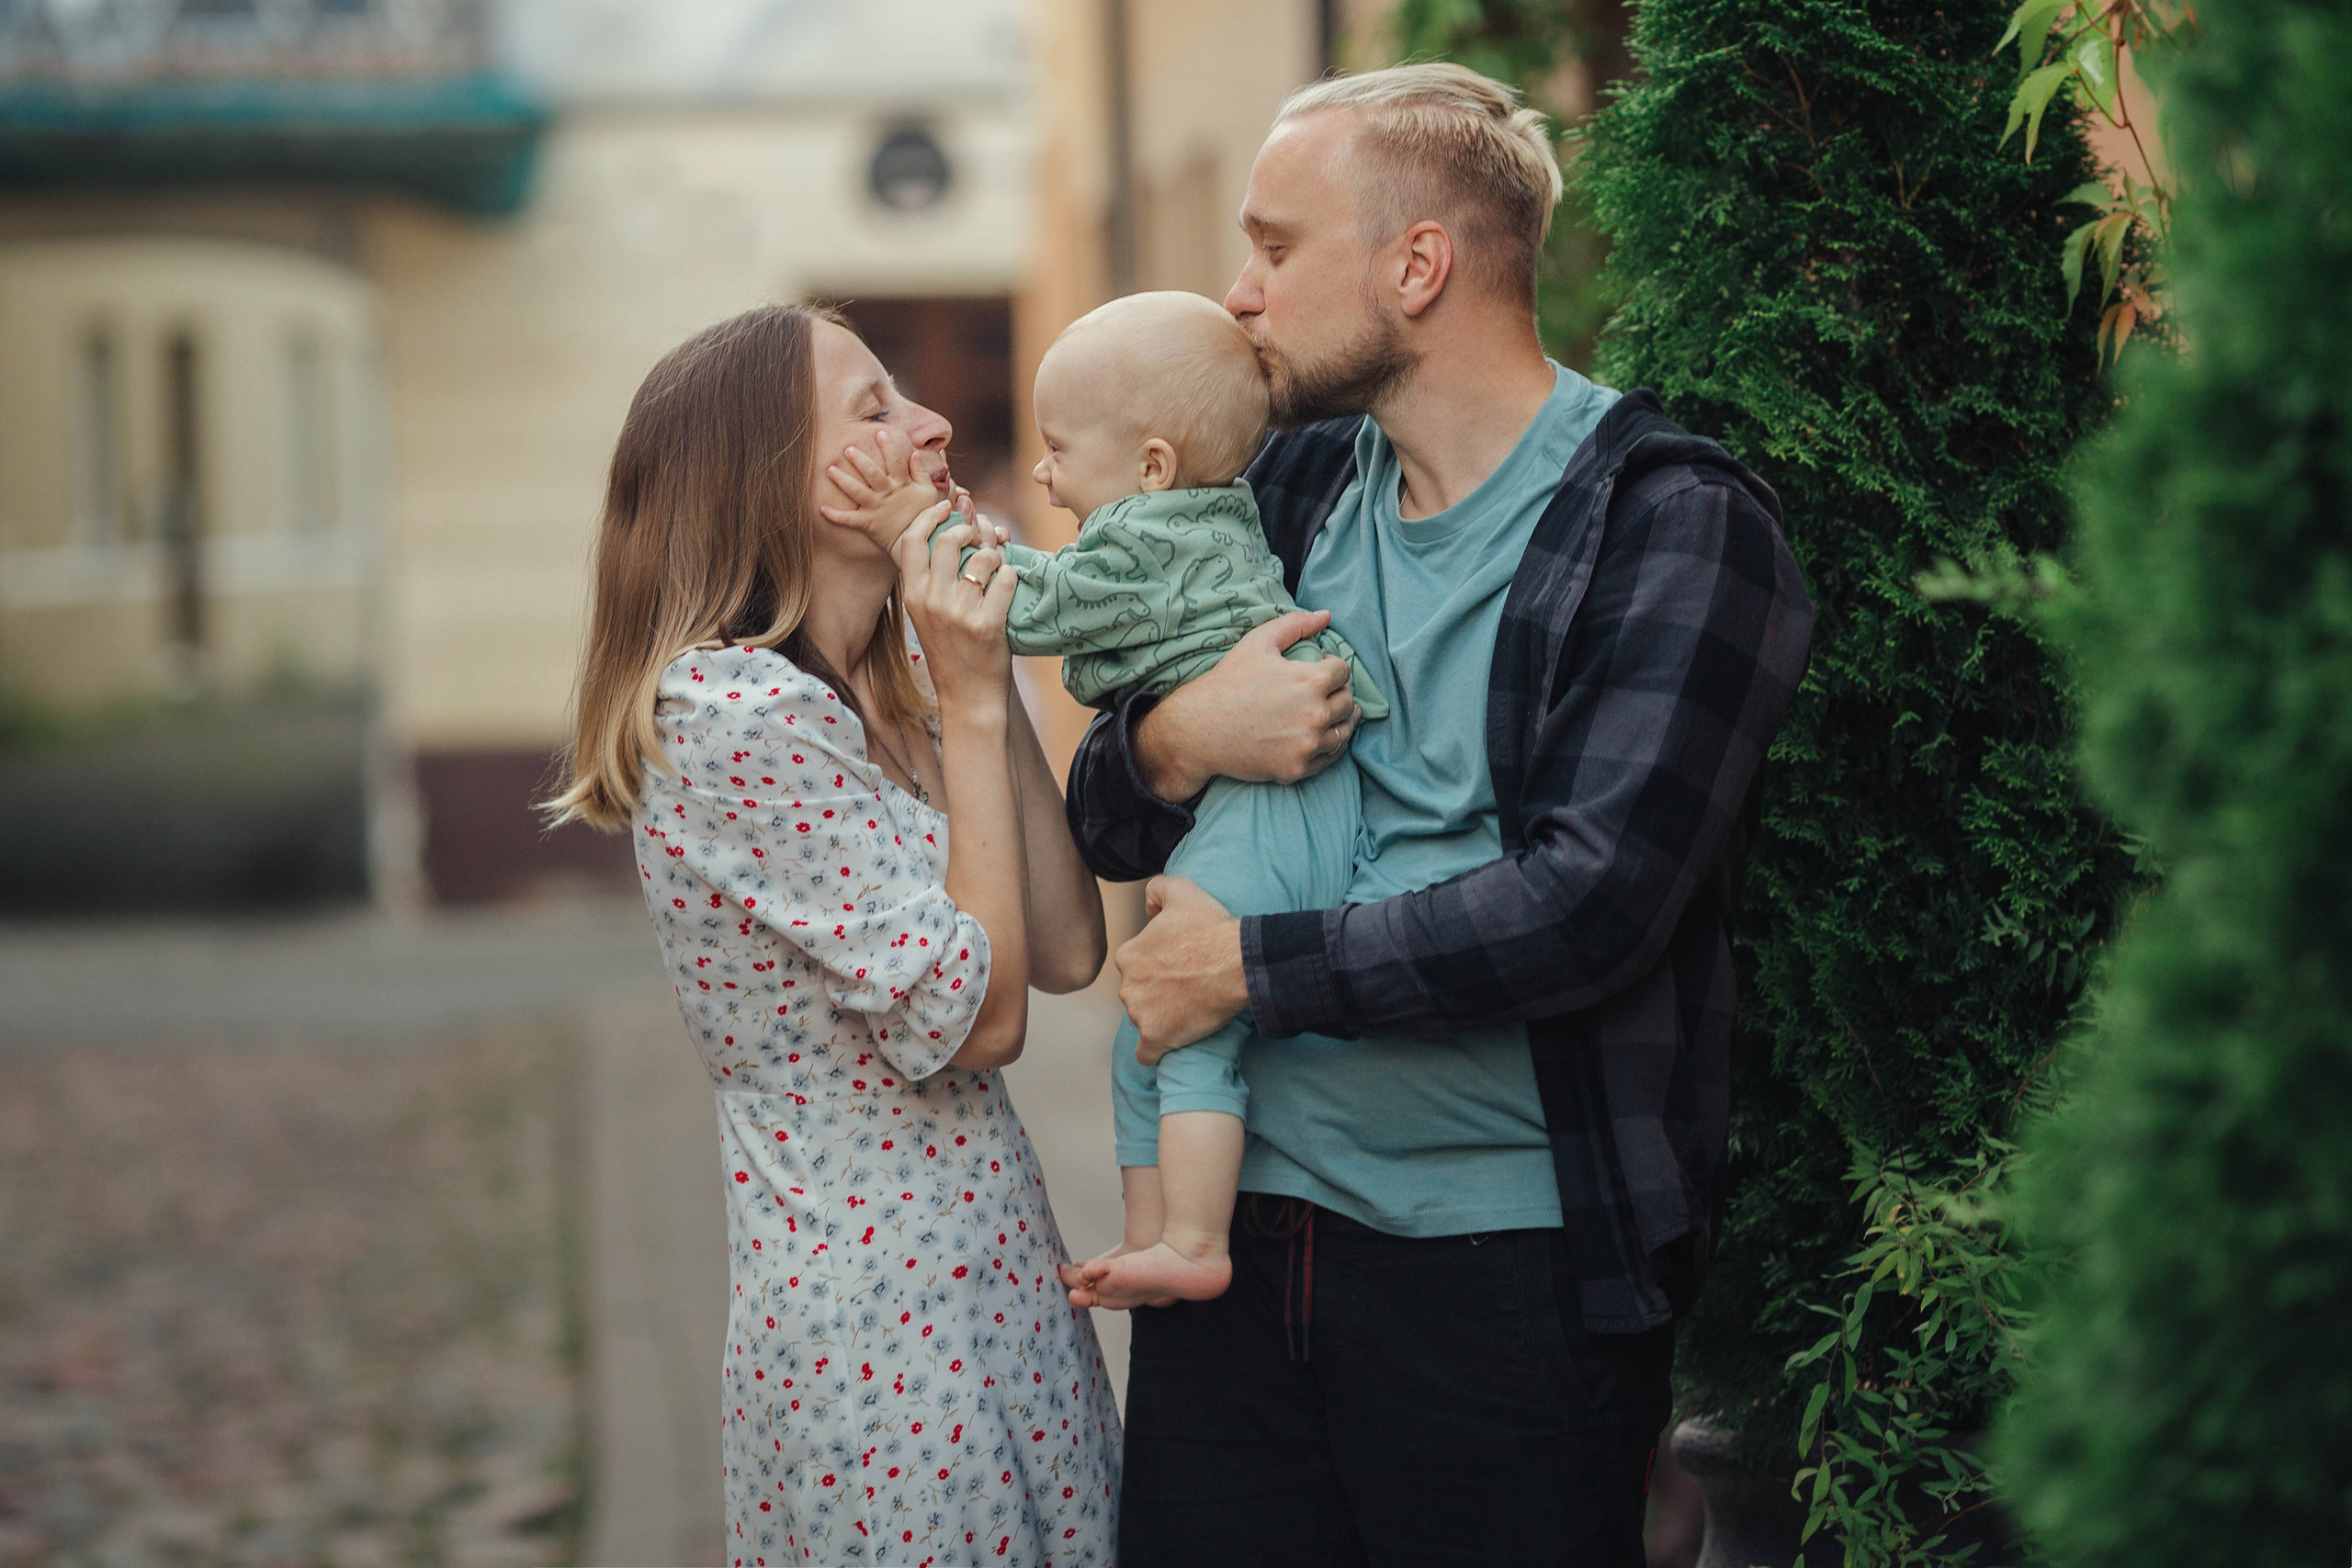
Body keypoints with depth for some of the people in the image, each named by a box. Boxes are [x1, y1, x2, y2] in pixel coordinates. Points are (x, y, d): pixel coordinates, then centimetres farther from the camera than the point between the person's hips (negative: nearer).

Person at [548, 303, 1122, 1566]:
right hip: (885, 1332, -9)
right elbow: (975, 1018, -18)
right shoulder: (736, 714, -18)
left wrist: (991, 682, 2)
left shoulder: (868, 710, 11)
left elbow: (1068, 950, 4)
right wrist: (973, 699, -14)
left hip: (993, 1279, 9)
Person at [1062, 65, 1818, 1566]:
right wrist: (1173, 744, -10)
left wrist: (1252, 966, -13)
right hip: (1239, 1226, 6)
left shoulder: (1672, 526, -10)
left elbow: (1589, 906, -20)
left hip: (1507, 1269, -5)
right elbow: (1107, 823, 14)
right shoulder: (1297, 486, 11)